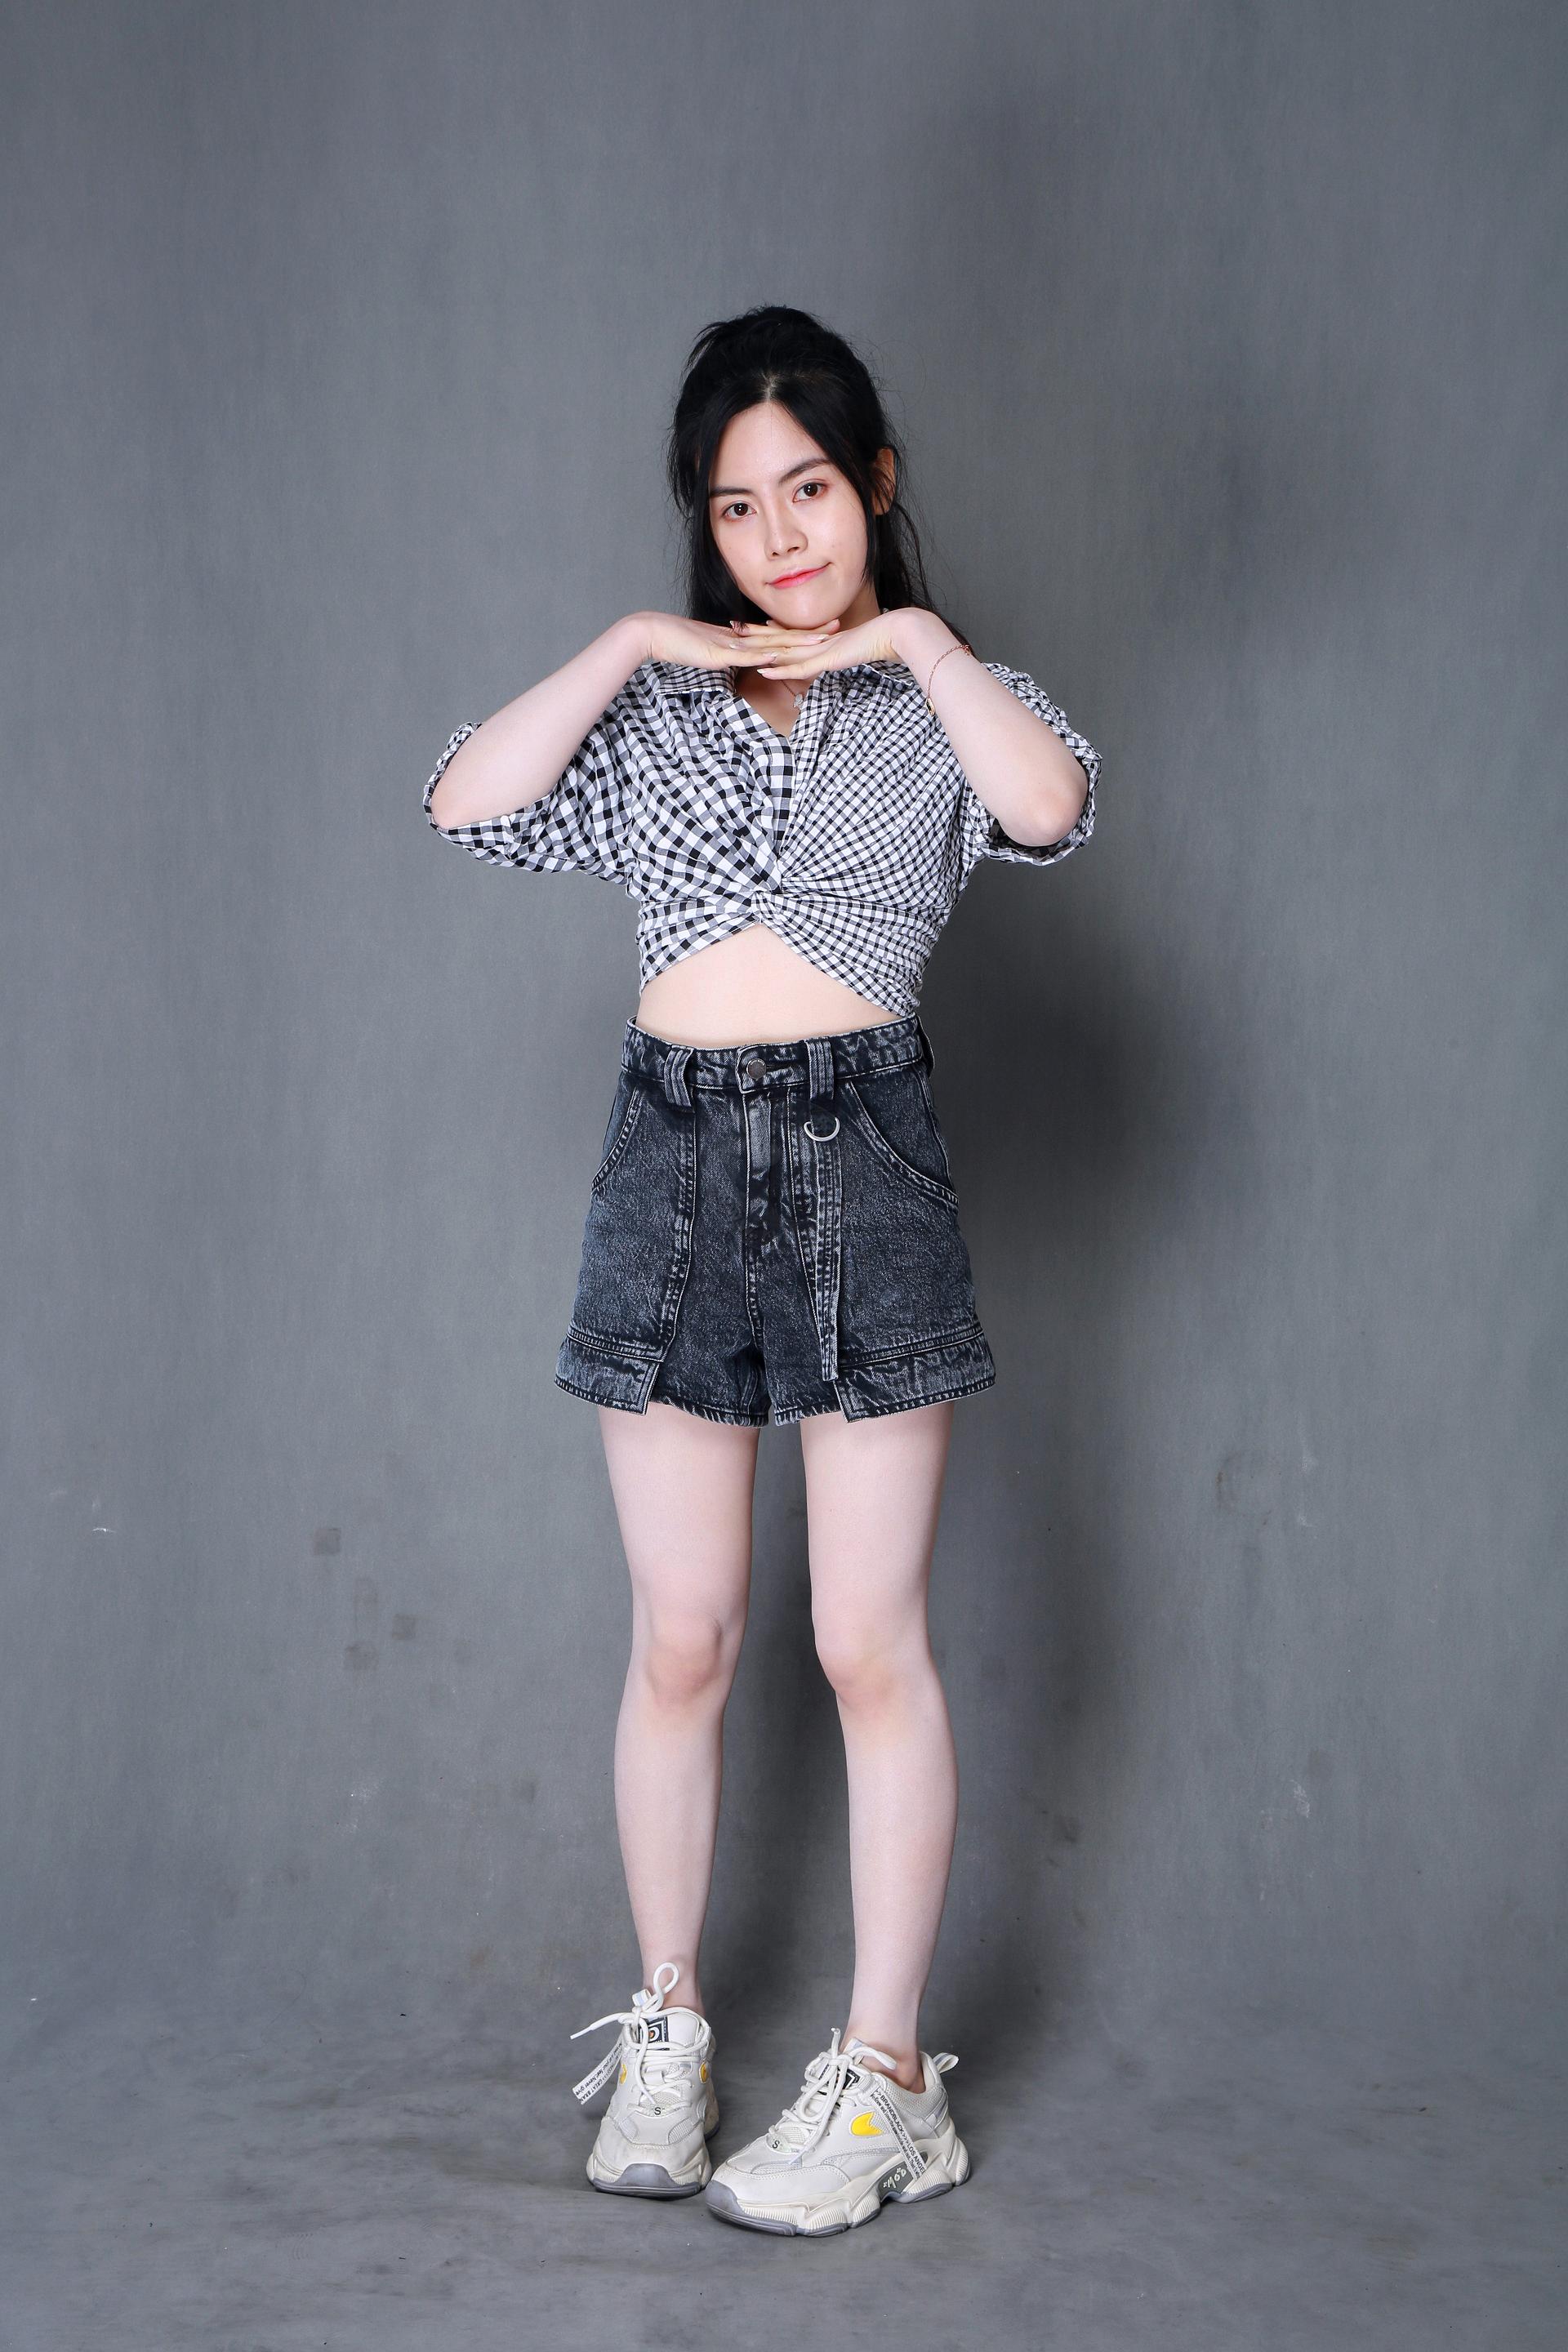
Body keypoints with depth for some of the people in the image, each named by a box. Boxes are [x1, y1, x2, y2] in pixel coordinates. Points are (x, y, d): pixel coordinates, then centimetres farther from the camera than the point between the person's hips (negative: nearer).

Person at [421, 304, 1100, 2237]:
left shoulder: (941, 695, 8)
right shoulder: (655, 699, 14)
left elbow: (1050, 809, -15)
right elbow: (467, 807, -2)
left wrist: (913, 640, -8)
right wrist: (629, 647, -2)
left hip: (861, 1148, -2)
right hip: (674, 1152, 2)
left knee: (869, 1640, 0)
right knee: (680, 1638, 7)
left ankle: (884, 2073, 10)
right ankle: (665, 2026, 22)